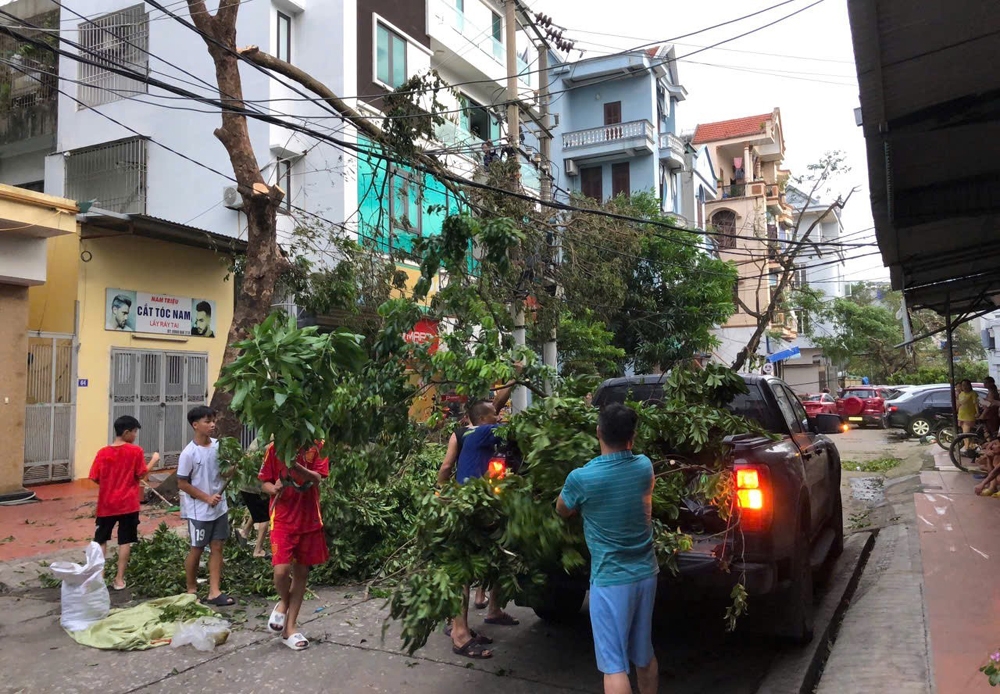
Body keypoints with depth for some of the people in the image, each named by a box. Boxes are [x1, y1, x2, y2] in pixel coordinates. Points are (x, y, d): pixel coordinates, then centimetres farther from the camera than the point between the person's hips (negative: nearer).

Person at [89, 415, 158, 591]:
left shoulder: (103, 453, -3)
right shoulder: (136, 451, -11)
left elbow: (95, 478, 0)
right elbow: (142, 475, -6)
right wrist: (154, 460, 8)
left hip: (106, 504, 2)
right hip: (128, 504, -2)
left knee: (100, 540, 15)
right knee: (125, 541, 7)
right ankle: (119, 579, 9)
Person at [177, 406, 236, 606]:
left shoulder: (218, 446, 1)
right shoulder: (189, 453, -16)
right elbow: (182, 483, -13)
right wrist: (207, 498, -16)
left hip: (219, 507, 5)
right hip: (199, 510, -5)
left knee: (217, 546, 6)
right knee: (197, 549, 7)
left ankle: (214, 592, 11)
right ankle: (191, 590, 25)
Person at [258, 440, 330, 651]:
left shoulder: (317, 446, -2)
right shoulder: (275, 448, -3)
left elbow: (317, 478, -12)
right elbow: (265, 482, 4)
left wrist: (297, 467, -30)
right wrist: (274, 488, -19)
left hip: (310, 519, 2)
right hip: (283, 519, -2)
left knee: (302, 573, 9)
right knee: (281, 570, -15)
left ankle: (290, 628, 23)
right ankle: (284, 602, 20)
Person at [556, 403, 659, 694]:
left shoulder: (581, 478, -18)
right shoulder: (644, 467, -5)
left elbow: (562, 511, 3)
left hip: (610, 579, -5)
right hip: (645, 573, 6)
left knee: (614, 665, 0)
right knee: (644, 654, 22)